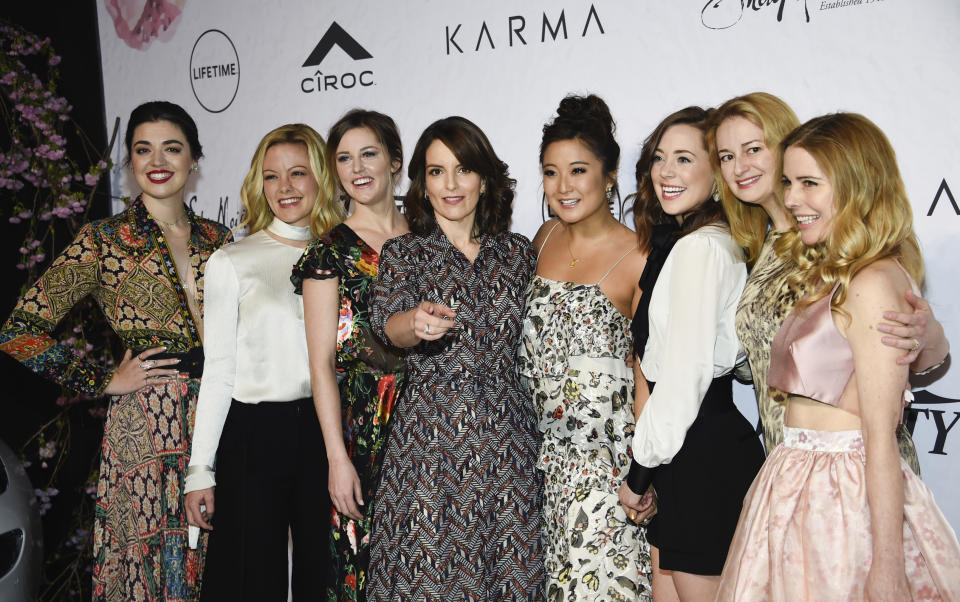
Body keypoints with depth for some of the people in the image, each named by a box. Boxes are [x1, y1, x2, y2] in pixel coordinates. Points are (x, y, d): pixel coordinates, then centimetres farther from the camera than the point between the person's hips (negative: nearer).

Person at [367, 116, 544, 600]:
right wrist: (418, 322, -37)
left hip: (506, 441, 2)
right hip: (430, 439, -2)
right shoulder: (403, 253, 4)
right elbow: (386, 323, -14)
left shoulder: (518, 253, 9)